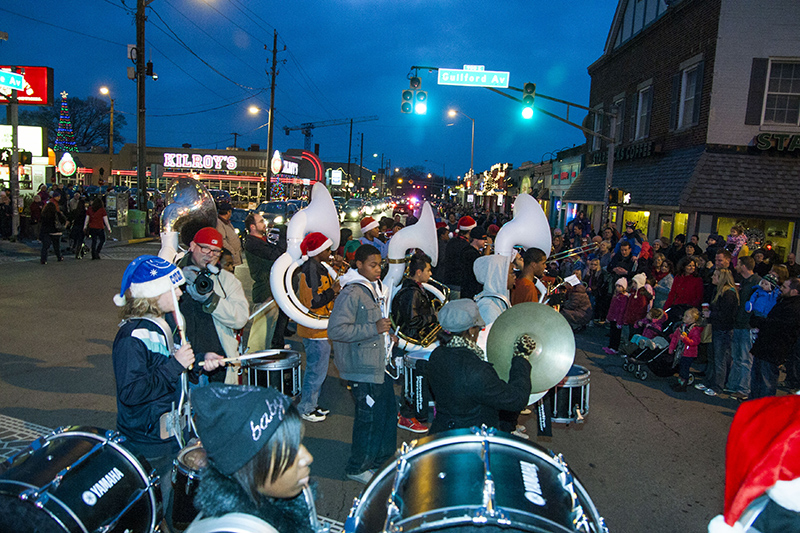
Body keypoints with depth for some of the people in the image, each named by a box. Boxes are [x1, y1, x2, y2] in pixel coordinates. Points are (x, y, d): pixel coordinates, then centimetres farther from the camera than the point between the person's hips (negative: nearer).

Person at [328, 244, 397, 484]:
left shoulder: (372, 289, 11)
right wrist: (374, 329, -27)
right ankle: (356, 468, 21)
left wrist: (385, 330, 14)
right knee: (369, 417, 2)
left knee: (388, 409, 17)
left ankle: (382, 460, 34)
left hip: (377, 363, 10)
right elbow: (336, 330, -28)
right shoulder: (351, 294, -20)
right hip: (361, 367, -10)